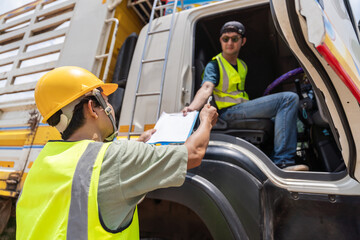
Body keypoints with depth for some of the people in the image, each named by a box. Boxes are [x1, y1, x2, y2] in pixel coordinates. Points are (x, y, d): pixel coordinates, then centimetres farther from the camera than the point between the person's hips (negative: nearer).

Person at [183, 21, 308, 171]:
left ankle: (283, 162, -7)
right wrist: (192, 107, -37)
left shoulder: (242, 65, 23)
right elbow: (206, 89, -19)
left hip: (244, 110, 8)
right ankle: (282, 161, -24)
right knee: (289, 98, -18)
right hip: (229, 112, -8)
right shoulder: (214, 65, -1)